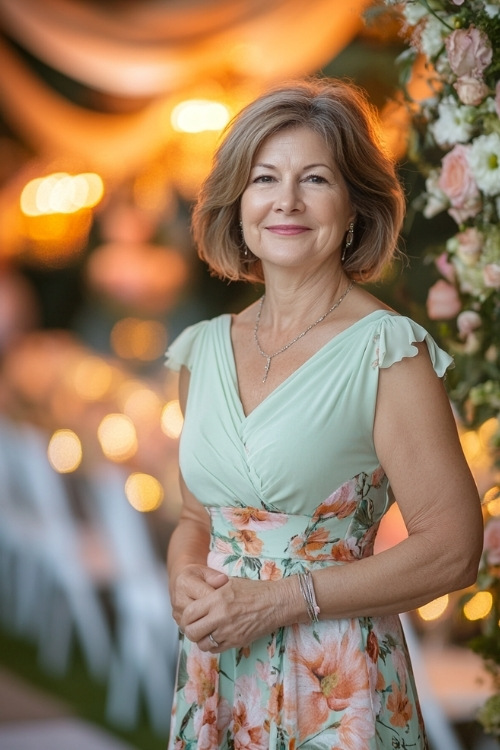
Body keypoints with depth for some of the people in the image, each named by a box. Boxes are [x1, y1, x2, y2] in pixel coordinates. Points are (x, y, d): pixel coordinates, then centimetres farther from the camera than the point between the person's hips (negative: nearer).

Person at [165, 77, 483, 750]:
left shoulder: (389, 351, -12)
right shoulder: (203, 349, 5)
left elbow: (452, 549, -14)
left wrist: (278, 599, -16)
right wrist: (186, 577, -6)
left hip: (334, 691, -5)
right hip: (214, 679, 5)